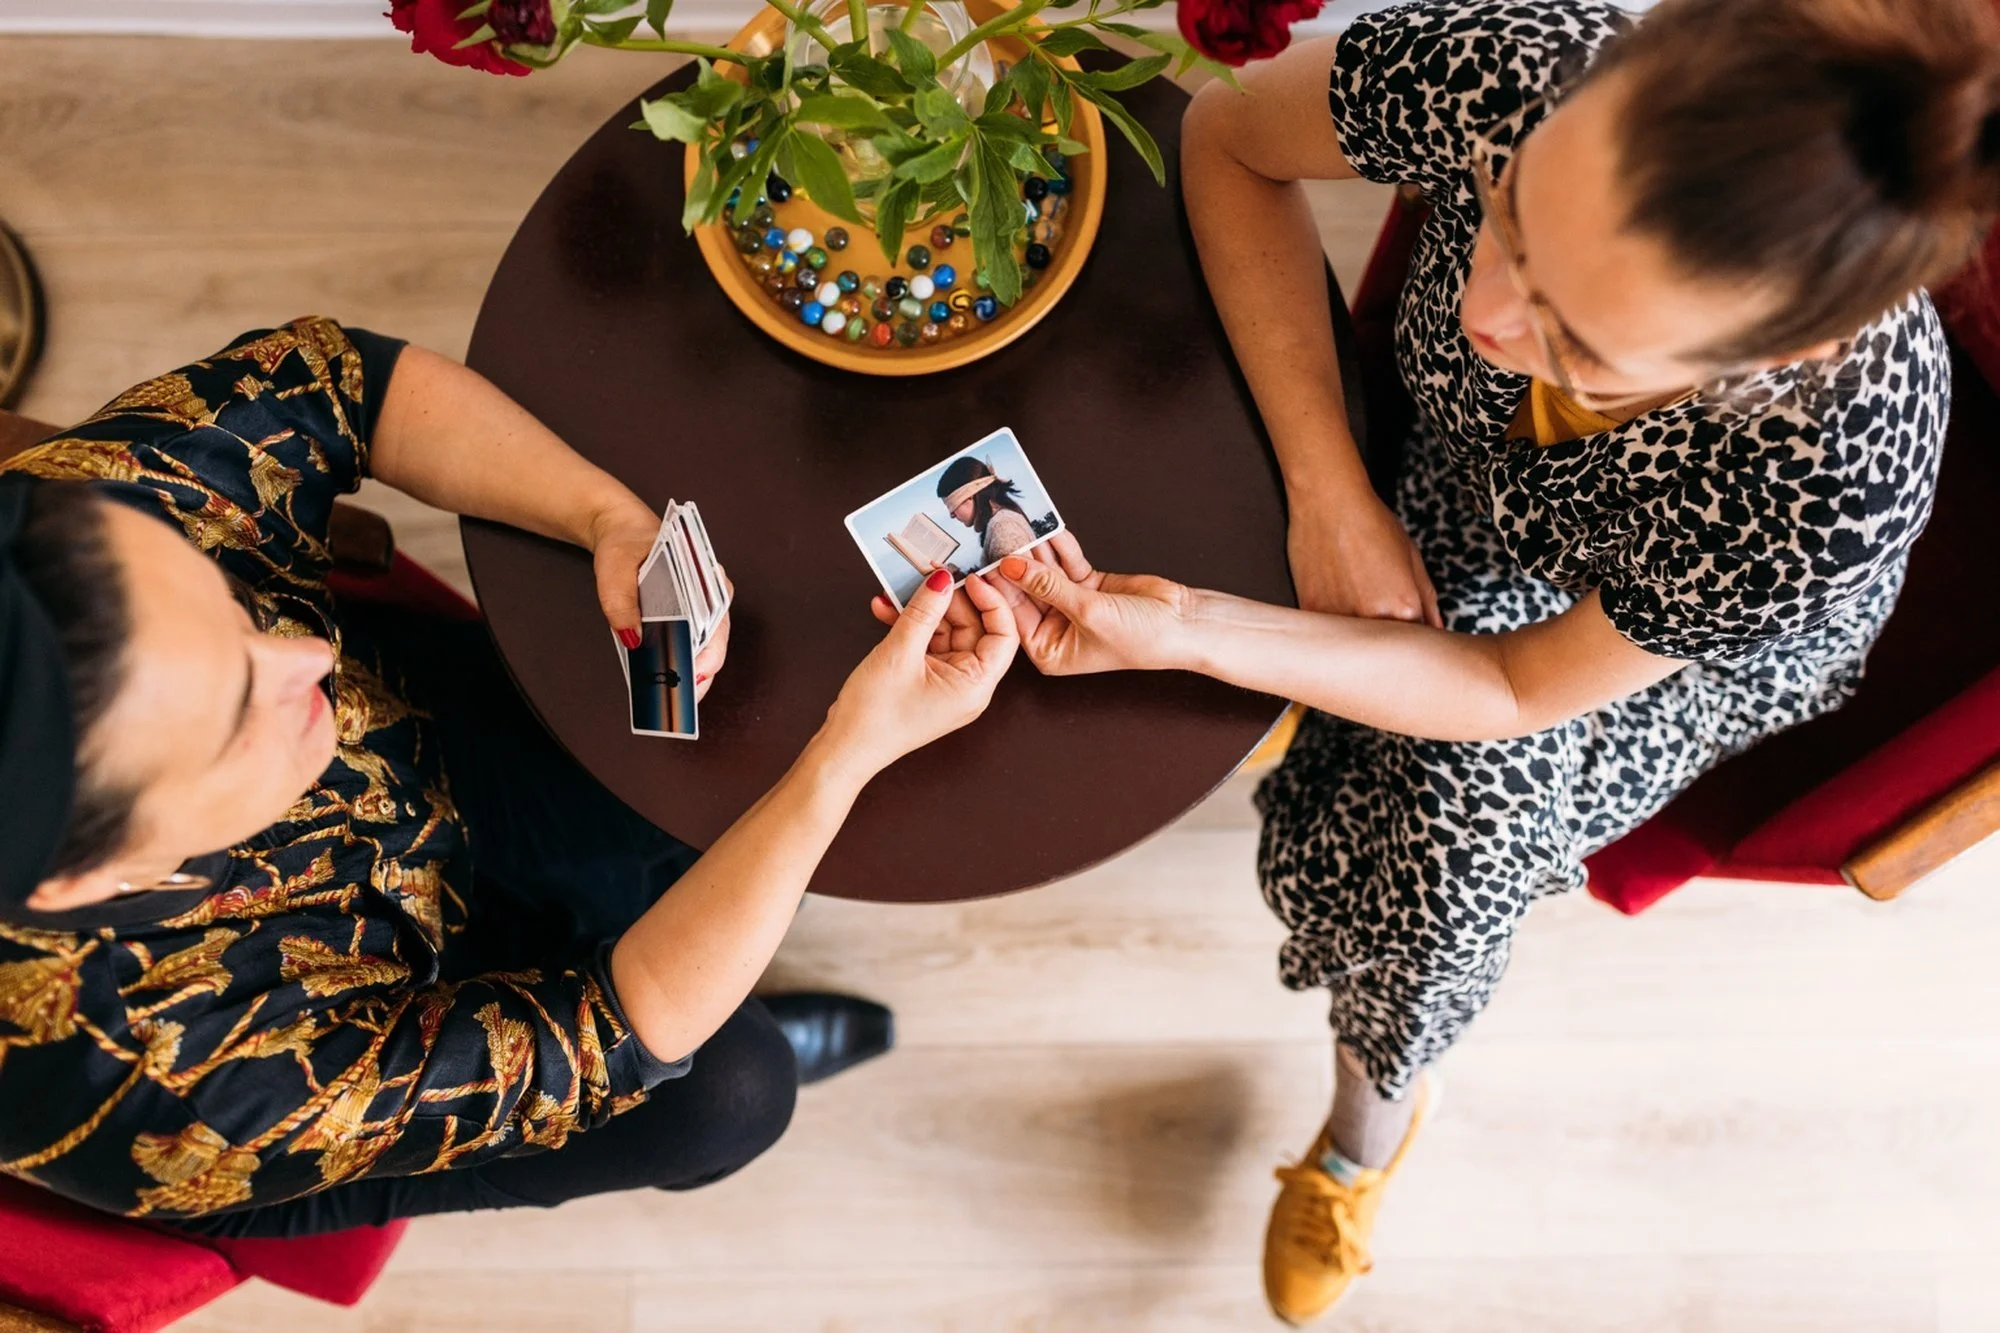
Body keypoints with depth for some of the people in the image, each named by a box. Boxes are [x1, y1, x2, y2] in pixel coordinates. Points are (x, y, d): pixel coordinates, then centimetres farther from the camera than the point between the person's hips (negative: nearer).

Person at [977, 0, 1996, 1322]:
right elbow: (1230, 137, -20)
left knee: (1454, 828, -19)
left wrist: (1186, 638, -39)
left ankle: (1369, 1124, 12)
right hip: (1469, 486, 4)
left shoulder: (1838, 483, -44)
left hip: (1703, 635, -3)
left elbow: (1519, 689, -28)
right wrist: (1332, 494, -27)